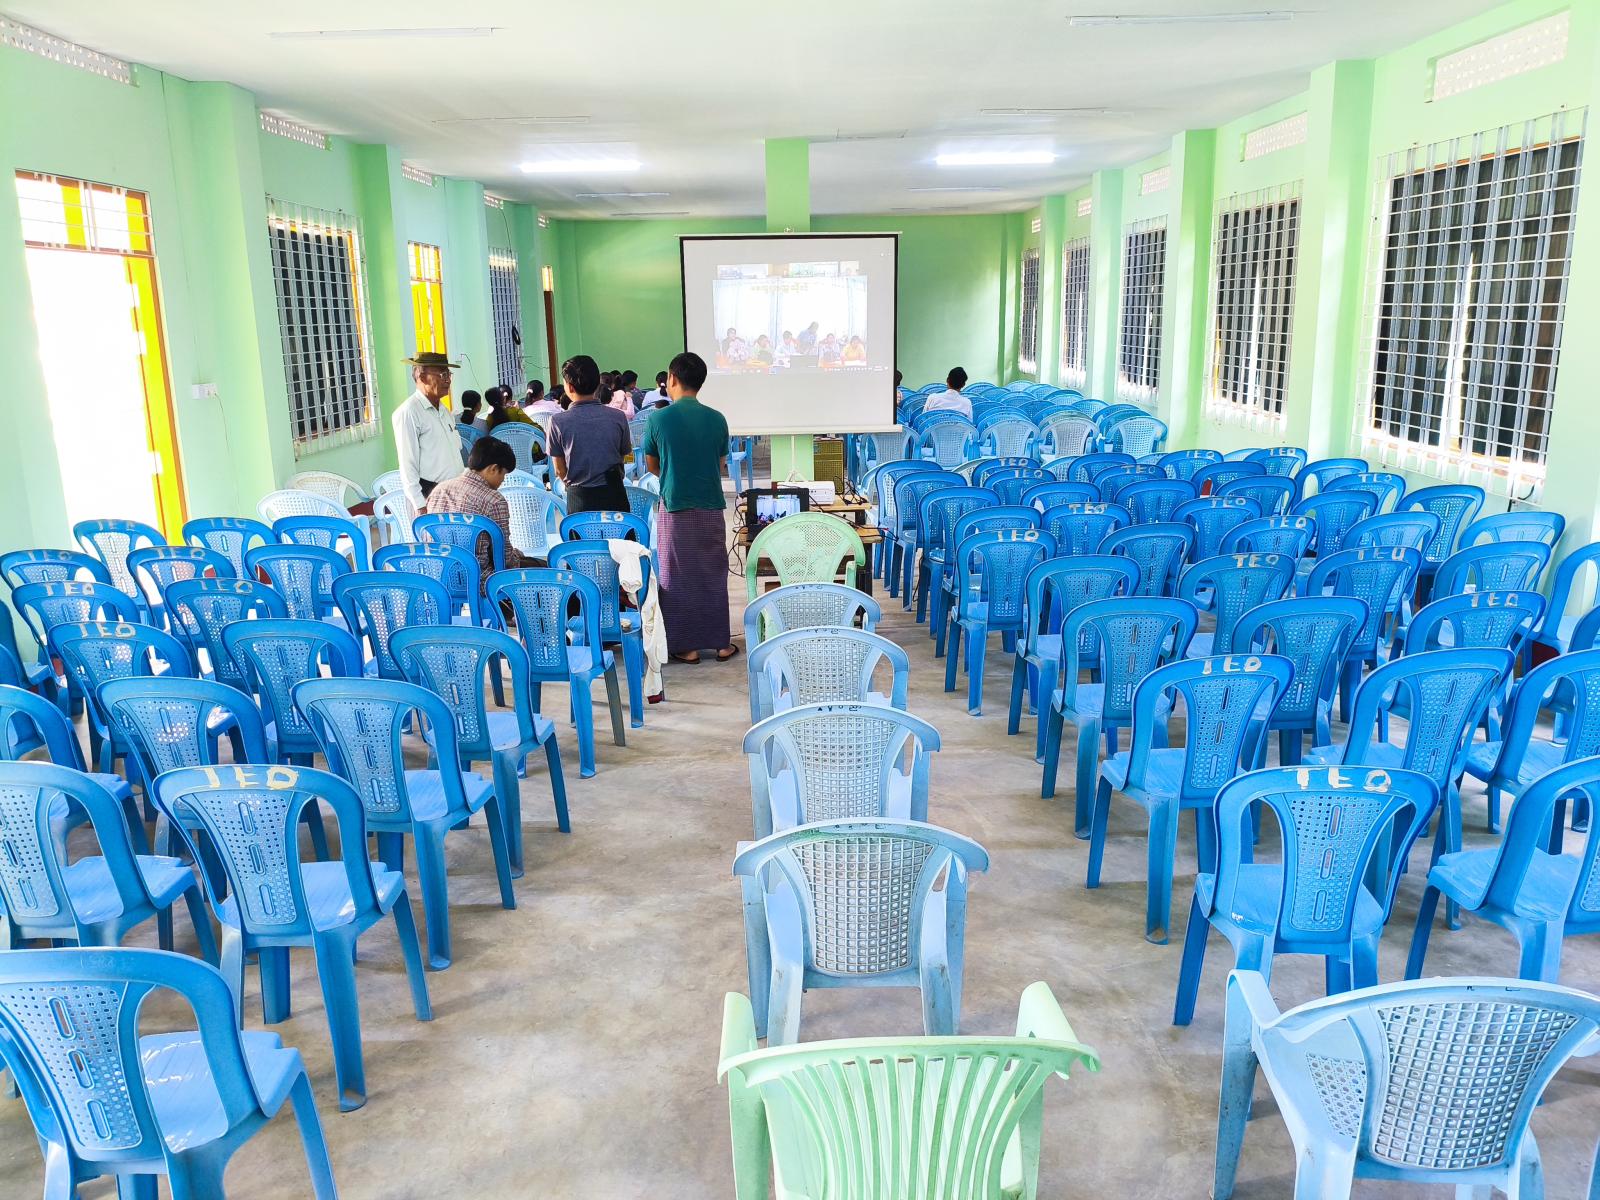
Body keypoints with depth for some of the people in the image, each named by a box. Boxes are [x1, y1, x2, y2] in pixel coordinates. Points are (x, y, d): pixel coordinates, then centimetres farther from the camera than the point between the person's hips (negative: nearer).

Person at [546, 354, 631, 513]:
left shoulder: (558, 421, -10)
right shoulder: (618, 417, -5)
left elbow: (559, 470, -2)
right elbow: (625, 455, 6)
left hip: (579, 497, -1)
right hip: (613, 494, 1)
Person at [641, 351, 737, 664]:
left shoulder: (658, 419, -8)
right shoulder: (717, 419, -2)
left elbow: (652, 466, 3)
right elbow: (720, 466, 7)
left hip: (674, 508, -2)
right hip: (711, 507, 2)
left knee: (677, 577, 7)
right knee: (713, 576, 11)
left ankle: (686, 646, 12)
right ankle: (721, 643, 17)